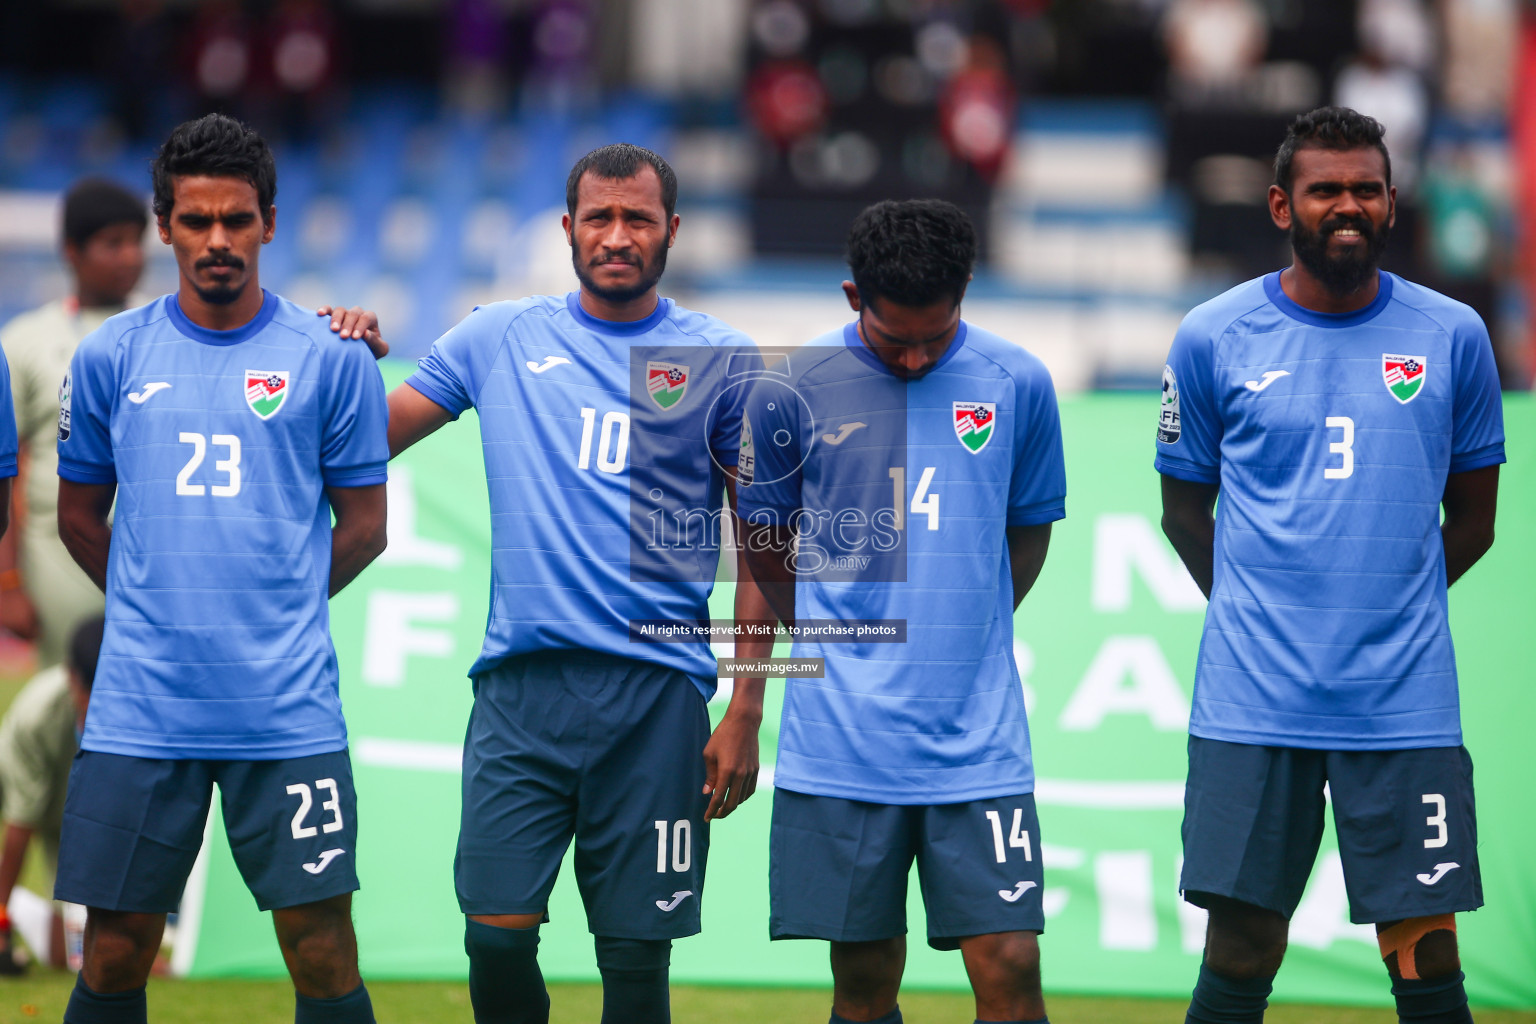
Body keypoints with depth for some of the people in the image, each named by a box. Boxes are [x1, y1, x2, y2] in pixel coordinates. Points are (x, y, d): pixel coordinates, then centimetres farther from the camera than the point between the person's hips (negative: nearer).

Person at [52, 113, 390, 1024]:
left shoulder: (333, 359, 2)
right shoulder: (111, 358, 7)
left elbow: (364, 527, 8)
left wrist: (280, 609, 6)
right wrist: (159, 605, 12)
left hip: (290, 711, -1)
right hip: (138, 710, 1)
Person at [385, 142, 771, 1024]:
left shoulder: (723, 362, 5)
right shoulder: (500, 338, 11)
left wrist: (746, 716, 0)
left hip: (656, 692, -1)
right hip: (520, 685, 1)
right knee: (497, 936, -6)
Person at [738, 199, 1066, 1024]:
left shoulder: (1017, 383, 2)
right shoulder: (793, 391, -2)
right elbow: (765, 537, 13)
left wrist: (963, 637, 9)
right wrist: (830, 641, 8)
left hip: (978, 737, 0)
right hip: (842, 744, 0)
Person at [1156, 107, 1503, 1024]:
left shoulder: (1454, 337, 5)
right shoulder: (1213, 339, 3)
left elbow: (1473, 518, 14)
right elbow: (1185, 506, 13)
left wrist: (1394, 607, 6)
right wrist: (1251, 607, 3)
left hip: (1408, 701, 0)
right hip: (1253, 702, 0)